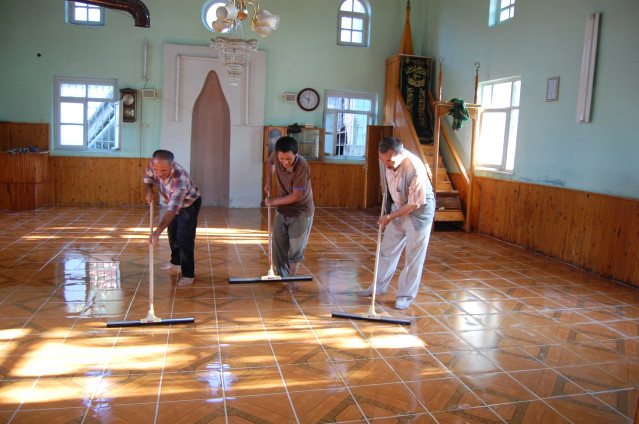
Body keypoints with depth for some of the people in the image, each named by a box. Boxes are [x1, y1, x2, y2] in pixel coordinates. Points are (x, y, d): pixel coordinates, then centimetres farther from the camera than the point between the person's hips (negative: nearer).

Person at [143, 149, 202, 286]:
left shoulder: (180, 179, -45)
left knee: (184, 239, -14)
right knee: (172, 233, 22)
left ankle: (188, 274, -2)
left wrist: (158, 231, -60)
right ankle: (175, 262, 46)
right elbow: (147, 177, 1)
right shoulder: (153, 164, -25)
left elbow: (173, 209, -52)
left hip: (189, 204, -7)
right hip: (173, 203, 8)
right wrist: (149, 190, -20)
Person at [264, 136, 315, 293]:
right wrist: (269, 182, 2)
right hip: (282, 209, 6)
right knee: (279, 243, 10)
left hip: (301, 211, -5)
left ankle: (291, 279, 15)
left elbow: (296, 196, -26)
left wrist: (274, 201, -16)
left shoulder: (302, 167, -32)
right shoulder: (277, 155, -15)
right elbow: (269, 162, 13)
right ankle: (282, 274, 27)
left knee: (296, 247, 1)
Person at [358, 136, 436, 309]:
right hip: (397, 207, 7)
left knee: (413, 257, 1)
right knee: (387, 249, 15)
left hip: (418, 212, -7)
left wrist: (390, 217, -18)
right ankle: (379, 286, 31)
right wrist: (386, 211, 11)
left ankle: (405, 296, 14)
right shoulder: (385, 160, -14)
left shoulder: (415, 169, -34)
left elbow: (414, 204, -26)